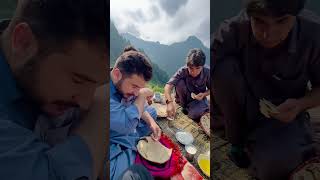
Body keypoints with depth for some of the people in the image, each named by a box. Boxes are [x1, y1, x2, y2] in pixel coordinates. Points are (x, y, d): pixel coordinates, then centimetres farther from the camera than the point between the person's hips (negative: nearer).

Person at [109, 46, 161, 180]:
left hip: (127, 128, 8)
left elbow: (138, 106, 6)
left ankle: (134, 142, 3)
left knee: (152, 111, 14)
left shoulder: (124, 83, -10)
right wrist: (142, 95, -26)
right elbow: (126, 125, -39)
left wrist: (151, 122, -9)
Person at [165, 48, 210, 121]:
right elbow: (168, 86, -36)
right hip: (184, 98, 2)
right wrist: (169, 102, -52)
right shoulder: (182, 71, -25)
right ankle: (184, 107, -7)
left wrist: (203, 94, -26)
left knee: (194, 114, -34)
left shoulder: (207, 72, -21)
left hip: (199, 98, -2)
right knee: (180, 82, -30)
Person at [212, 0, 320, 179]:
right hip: (245, 111, 2)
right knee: (224, 67, -29)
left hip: (284, 113, -1)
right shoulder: (234, 28, -21)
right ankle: (238, 140, -7)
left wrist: (300, 104, -23)